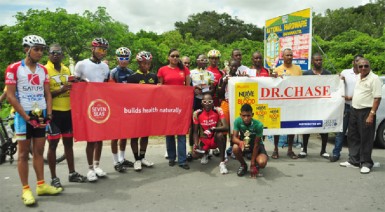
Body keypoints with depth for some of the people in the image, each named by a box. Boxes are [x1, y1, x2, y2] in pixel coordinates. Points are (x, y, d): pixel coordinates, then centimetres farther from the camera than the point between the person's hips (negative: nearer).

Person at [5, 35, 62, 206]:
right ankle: (26, 190, 5)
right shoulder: (14, 69, -6)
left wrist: (48, 114, -2)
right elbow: (10, 96, -10)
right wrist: (27, 116, -14)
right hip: (24, 115, -5)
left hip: (41, 114, 5)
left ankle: (41, 185, 16)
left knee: (39, 151, 9)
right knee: (23, 153, 0)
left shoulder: (43, 70, 10)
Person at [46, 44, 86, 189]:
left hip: (68, 111, 6)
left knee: (68, 142, 13)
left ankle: (72, 173, 24)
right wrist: (60, 90, -25)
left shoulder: (67, 70, 12)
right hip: (54, 112, -6)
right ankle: (54, 178, 12)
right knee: (53, 144, 1)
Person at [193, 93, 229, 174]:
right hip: (204, 140, 3)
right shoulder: (197, 113, -12)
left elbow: (226, 127, -24)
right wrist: (196, 144, -21)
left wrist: (213, 129, -40)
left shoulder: (218, 111, -16)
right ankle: (206, 153, 21)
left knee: (220, 134, -36)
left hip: (216, 139, -3)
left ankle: (222, 162, -21)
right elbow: (195, 131, -4)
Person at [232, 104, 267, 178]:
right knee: (235, 148, -33)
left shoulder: (258, 125, -27)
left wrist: (252, 163, -23)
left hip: (257, 145, -2)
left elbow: (256, 144, -24)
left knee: (262, 163, -30)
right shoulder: (237, 121, -21)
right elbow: (234, 138, -24)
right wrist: (240, 142, -50)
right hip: (243, 143, 2)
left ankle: (255, 166, 10)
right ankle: (243, 165, -1)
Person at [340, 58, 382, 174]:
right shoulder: (358, 77, 12)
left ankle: (366, 164, 8)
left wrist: (371, 115, -22)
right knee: (353, 137, 12)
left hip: (366, 111, -8)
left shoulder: (374, 79, -11)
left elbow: (377, 98, -17)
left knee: (366, 139, -2)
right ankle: (354, 161, 23)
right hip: (354, 110, 8)